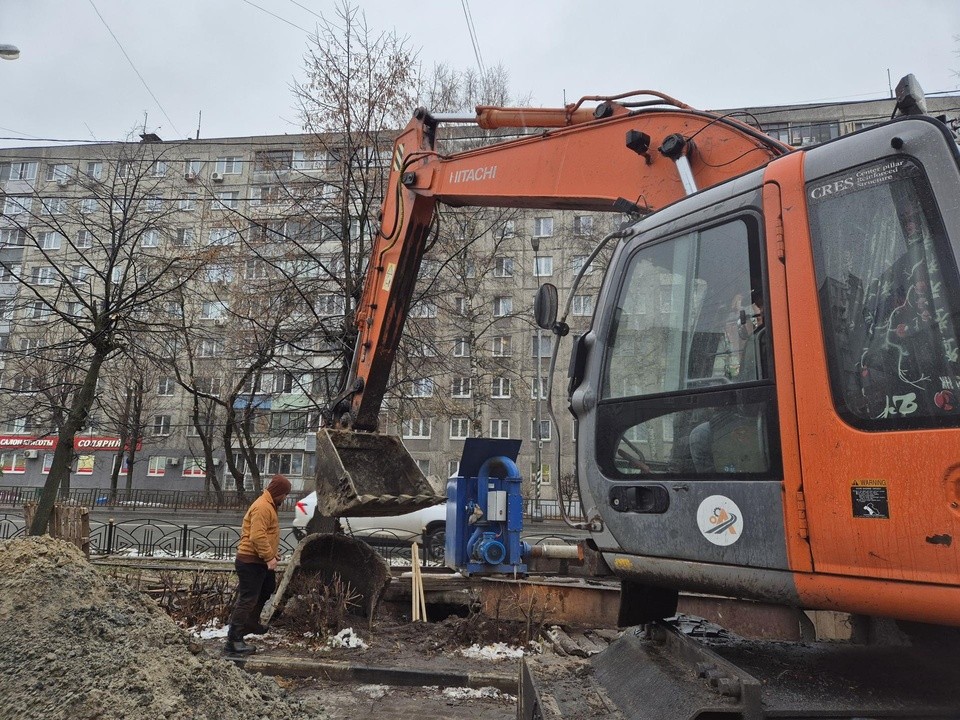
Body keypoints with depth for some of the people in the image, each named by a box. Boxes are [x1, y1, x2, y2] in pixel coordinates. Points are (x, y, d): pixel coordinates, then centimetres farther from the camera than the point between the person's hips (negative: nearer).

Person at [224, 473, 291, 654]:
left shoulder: (269, 506, 14)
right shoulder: (262, 507, -21)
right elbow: (257, 536, -29)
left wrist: (273, 552, 18)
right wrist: (269, 557, -27)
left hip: (260, 560, 11)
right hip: (251, 560, -11)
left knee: (266, 590, 24)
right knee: (247, 599, -9)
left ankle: (251, 624, 38)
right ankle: (234, 640, -5)